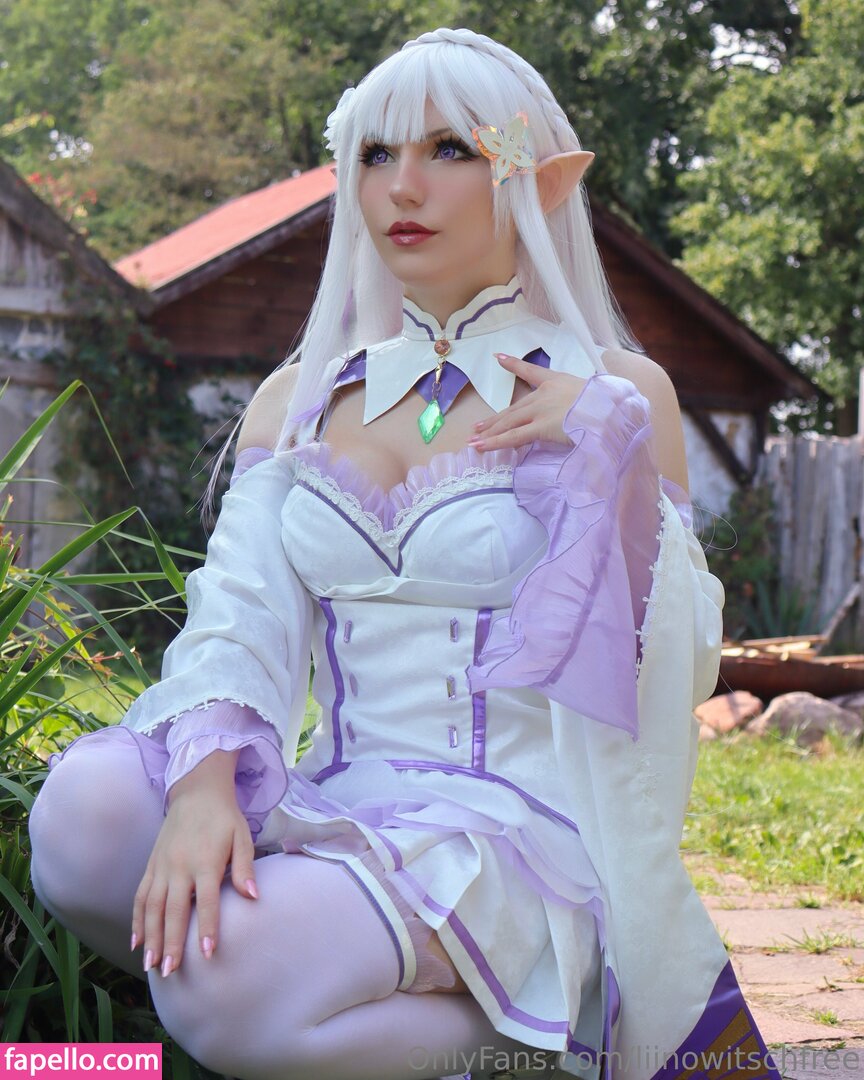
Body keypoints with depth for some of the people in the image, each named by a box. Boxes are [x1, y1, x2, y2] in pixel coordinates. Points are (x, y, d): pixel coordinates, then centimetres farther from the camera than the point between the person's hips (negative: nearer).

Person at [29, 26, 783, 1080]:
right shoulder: (300, 397, 14)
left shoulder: (615, 395, 4)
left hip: (519, 825, -3)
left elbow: (681, 667, -2)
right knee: (86, 813, -28)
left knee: (228, 989, -30)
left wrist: (610, 449, -12)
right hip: (337, 807, 3)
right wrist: (205, 779, -20)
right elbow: (239, 612, 0)